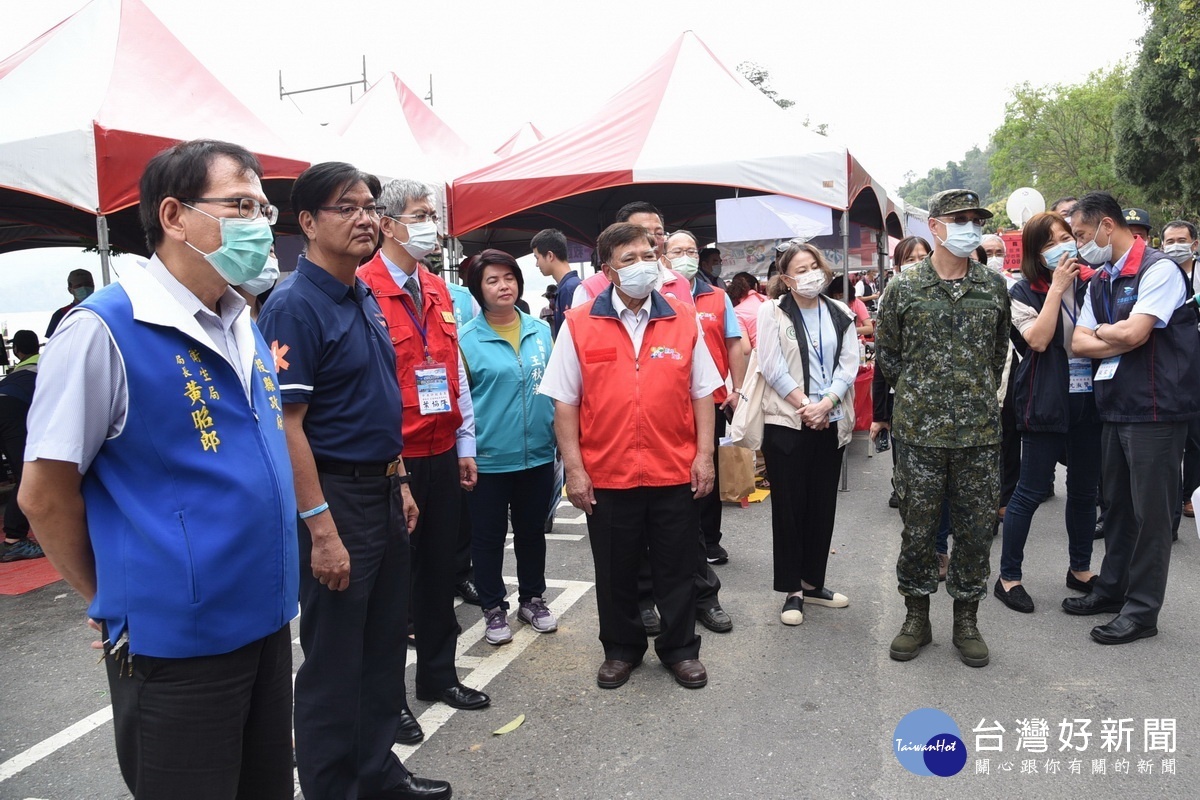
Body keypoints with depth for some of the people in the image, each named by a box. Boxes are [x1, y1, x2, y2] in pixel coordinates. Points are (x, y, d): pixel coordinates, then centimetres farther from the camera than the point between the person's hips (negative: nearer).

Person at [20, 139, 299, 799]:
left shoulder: (245, 328, 7)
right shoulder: (105, 329, -15)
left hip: (267, 623, 7)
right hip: (174, 644, -7)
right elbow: (45, 495, -11)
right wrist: (114, 601, 0)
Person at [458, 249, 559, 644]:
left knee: (532, 531, 17)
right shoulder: (466, 340, -6)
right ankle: (494, 608, 27)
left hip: (537, 454, 3)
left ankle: (532, 599, 35)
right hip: (489, 460, -3)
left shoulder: (541, 330, 4)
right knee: (488, 535, 9)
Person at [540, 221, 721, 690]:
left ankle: (680, 649, 32)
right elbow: (565, 402, -2)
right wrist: (574, 468, -6)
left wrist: (704, 454, -1)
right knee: (615, 571, 14)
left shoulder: (683, 319, 4)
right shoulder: (579, 325, -2)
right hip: (606, 475, -1)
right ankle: (621, 649, 34)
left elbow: (702, 393, 6)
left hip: (675, 473, 1)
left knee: (676, 568, 13)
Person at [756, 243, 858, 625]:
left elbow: (849, 364, 2)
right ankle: (791, 590, 12)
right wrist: (805, 405, -13)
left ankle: (813, 582, 24)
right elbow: (772, 367, -9)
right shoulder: (772, 312, -1)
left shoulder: (840, 313, 10)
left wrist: (825, 404, -13)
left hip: (830, 422, 4)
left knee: (823, 505, 10)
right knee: (789, 506, 1)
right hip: (786, 422, -4)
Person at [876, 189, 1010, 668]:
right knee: (918, 527, 7)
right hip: (919, 431, -2)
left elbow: (999, 351, 18)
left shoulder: (994, 287, 7)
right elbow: (885, 353, 7)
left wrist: (978, 394, 13)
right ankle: (917, 617, 23)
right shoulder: (904, 288, -1)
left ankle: (966, 619, 25)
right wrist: (919, 392, 4)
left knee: (976, 528, 8)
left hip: (980, 432, 2)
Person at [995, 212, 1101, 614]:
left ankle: (1080, 569, 30)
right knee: (1031, 491, -2)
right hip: (1047, 401, -5)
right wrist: (1057, 287, -16)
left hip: (1090, 398, 5)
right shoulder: (1025, 292, -4)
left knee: (1084, 489, 14)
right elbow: (1038, 340, -18)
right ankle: (1008, 577, 8)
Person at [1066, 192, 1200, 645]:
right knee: (1117, 504, 16)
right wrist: (1120, 339, -10)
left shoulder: (1158, 270, -11)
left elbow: (1133, 333, -22)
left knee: (1151, 513, 1)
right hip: (1114, 408, 8)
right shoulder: (1100, 281, 13)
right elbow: (1079, 343, 6)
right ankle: (1112, 590, 29)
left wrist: (1101, 331, -3)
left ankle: (1142, 612, 11)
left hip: (1156, 411, -8)